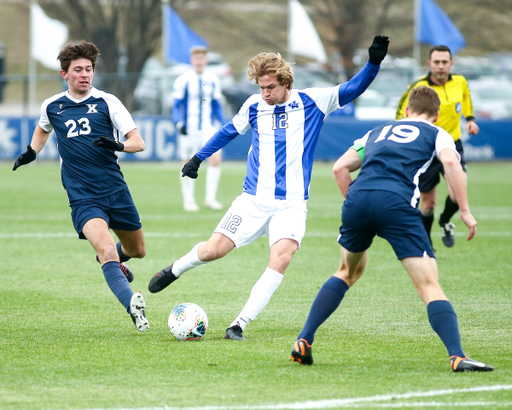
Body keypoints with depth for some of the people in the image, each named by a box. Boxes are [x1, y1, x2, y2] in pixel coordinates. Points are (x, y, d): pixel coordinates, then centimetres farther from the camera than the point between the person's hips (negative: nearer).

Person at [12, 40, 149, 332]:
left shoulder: (107, 102, -1)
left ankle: (114, 261, 53)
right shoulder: (52, 106, 5)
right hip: (83, 198, -1)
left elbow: (138, 142, -4)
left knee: (137, 250, 19)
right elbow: (42, 130, 30)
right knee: (106, 249, -26)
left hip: (116, 191, 2)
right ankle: (132, 305, -40)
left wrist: (118, 145, -26)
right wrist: (31, 152, 12)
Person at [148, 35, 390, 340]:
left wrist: (374, 64, -22)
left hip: (292, 204, -2)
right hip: (254, 200, 2)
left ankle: (240, 324, -19)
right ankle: (175, 270, 29)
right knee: (213, 250, -5)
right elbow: (229, 131, 22)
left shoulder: (311, 102, -2)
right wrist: (198, 159, 26)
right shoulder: (254, 106, 4)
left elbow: (353, 90, -6)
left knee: (282, 258, -25)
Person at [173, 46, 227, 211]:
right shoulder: (183, 80, -4)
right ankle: (188, 200, 17)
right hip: (189, 128, -2)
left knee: (215, 159, -14)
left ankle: (210, 198, -5)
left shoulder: (213, 80, 7)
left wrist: (224, 123, 10)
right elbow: (176, 106, -1)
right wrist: (179, 123, -15)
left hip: (208, 128, 3)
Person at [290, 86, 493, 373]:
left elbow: (340, 168, 23)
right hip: (397, 203, -4)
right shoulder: (436, 134, 22)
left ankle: (304, 342, 22)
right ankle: (457, 356, -18)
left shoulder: (377, 133, 34)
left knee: (348, 272, 28)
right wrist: (465, 210, 0)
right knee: (429, 285, -3)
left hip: (357, 199, 4)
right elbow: (451, 162, 0)